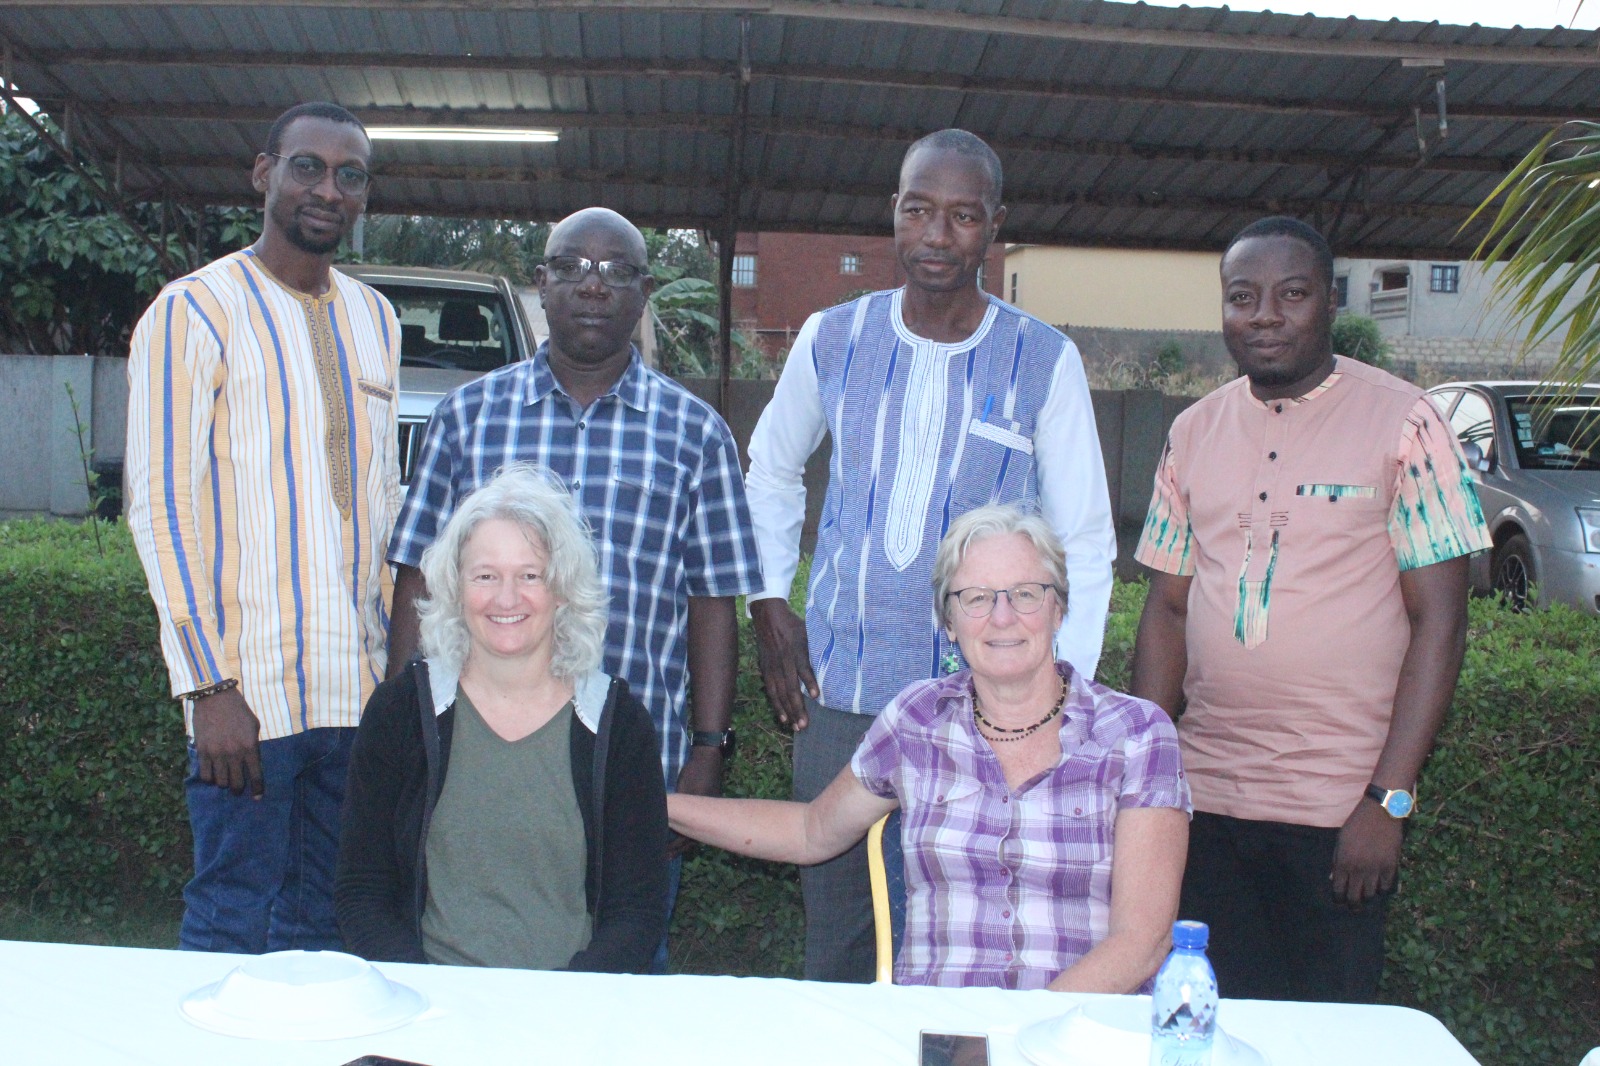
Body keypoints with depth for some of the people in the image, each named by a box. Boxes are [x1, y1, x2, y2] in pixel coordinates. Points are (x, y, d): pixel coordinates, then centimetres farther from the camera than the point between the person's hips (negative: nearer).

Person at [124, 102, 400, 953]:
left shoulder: (374, 319, 14)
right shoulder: (195, 311, -4)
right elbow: (160, 503, -8)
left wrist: (396, 651, 14)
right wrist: (207, 684, -14)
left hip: (357, 684, 6)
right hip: (248, 687, -5)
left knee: (324, 921, 13)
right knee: (234, 923, 1)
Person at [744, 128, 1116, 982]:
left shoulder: (1044, 361, -4)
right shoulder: (832, 339, 1)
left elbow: (1085, 543, 0)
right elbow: (772, 471, 17)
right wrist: (768, 604, 8)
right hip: (838, 690, 2)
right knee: (835, 933, 13)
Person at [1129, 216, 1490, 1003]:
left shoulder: (1402, 423, -5)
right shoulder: (1194, 432, 7)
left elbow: (1439, 620, -8)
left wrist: (1389, 800, -13)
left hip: (1339, 807, -4)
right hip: (1205, 797, 4)